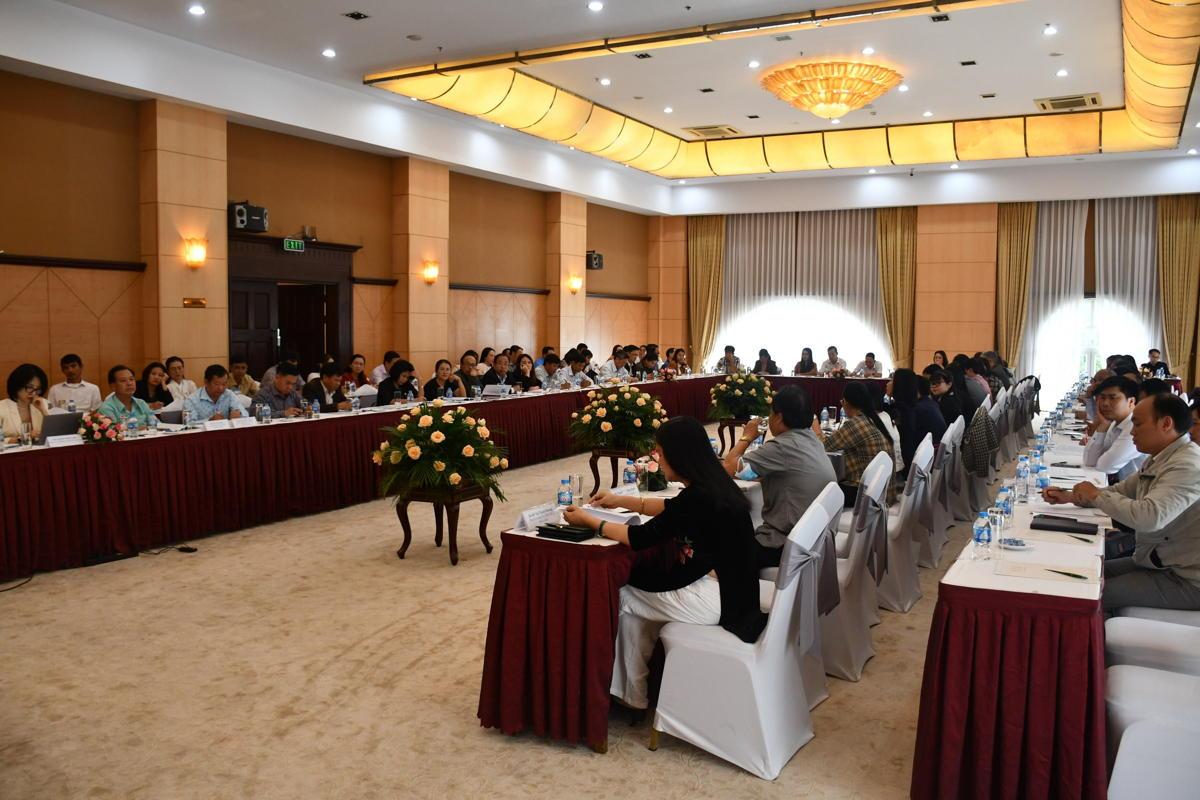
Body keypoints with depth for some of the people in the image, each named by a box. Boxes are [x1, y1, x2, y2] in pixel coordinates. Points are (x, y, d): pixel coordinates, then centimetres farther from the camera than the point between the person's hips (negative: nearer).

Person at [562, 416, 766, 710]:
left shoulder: (699, 497, -23)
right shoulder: (711, 484, 3)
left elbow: (640, 539, -15)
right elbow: (672, 508, 23)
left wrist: (588, 520, -3)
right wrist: (621, 501, 24)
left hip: (716, 598, -9)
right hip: (730, 588, 9)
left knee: (624, 597, 7)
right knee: (636, 581, 17)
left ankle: (632, 694, 22)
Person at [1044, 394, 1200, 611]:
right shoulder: (1160, 459, 7)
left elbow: (1149, 517, -36)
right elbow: (1120, 491, 17)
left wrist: (1096, 495, -20)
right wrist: (1069, 496, 3)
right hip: (1159, 562, 9)